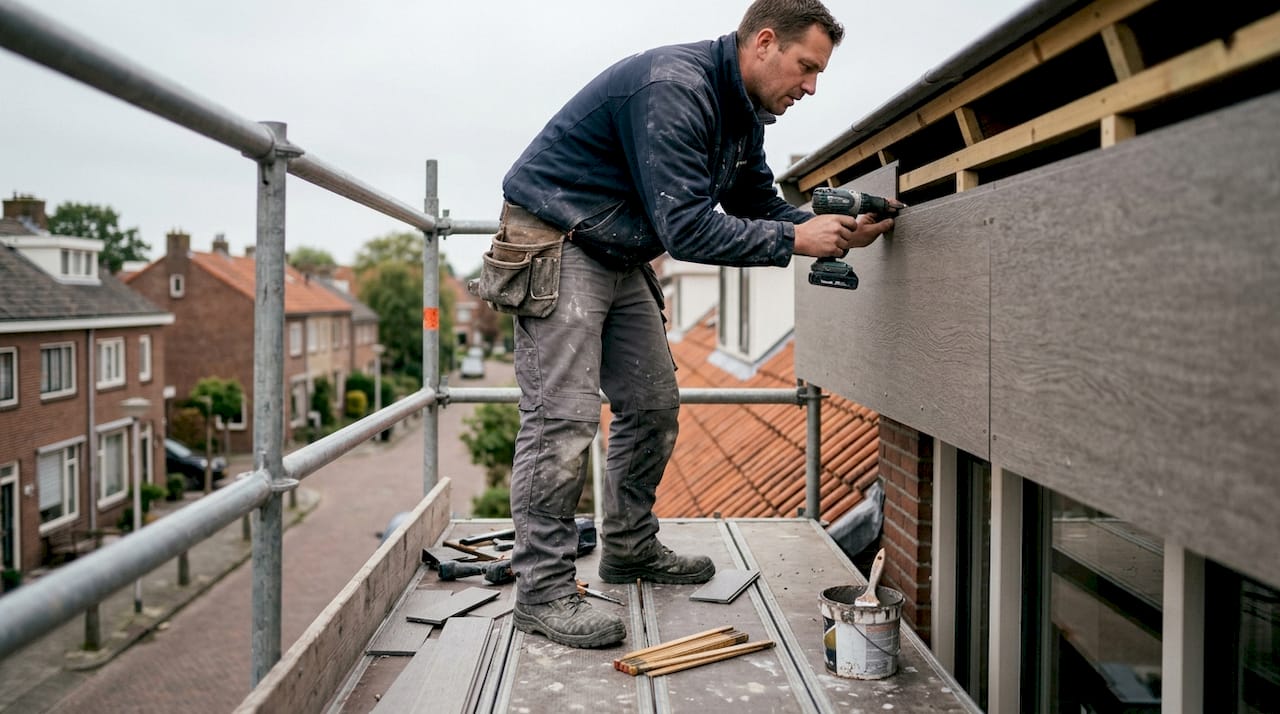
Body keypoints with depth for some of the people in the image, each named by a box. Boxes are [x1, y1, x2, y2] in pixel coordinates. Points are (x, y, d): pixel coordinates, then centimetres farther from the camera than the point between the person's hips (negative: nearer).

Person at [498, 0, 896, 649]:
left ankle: (629, 550, 26)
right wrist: (796, 239, -25)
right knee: (564, 416, -14)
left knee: (653, 406, 11)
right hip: (556, 244, -10)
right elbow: (685, 228, -30)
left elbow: (759, 203, 14)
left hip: (621, 257, 10)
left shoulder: (743, 114, 7)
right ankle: (543, 590, -5)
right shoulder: (674, 89, -25)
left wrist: (836, 232, -3)